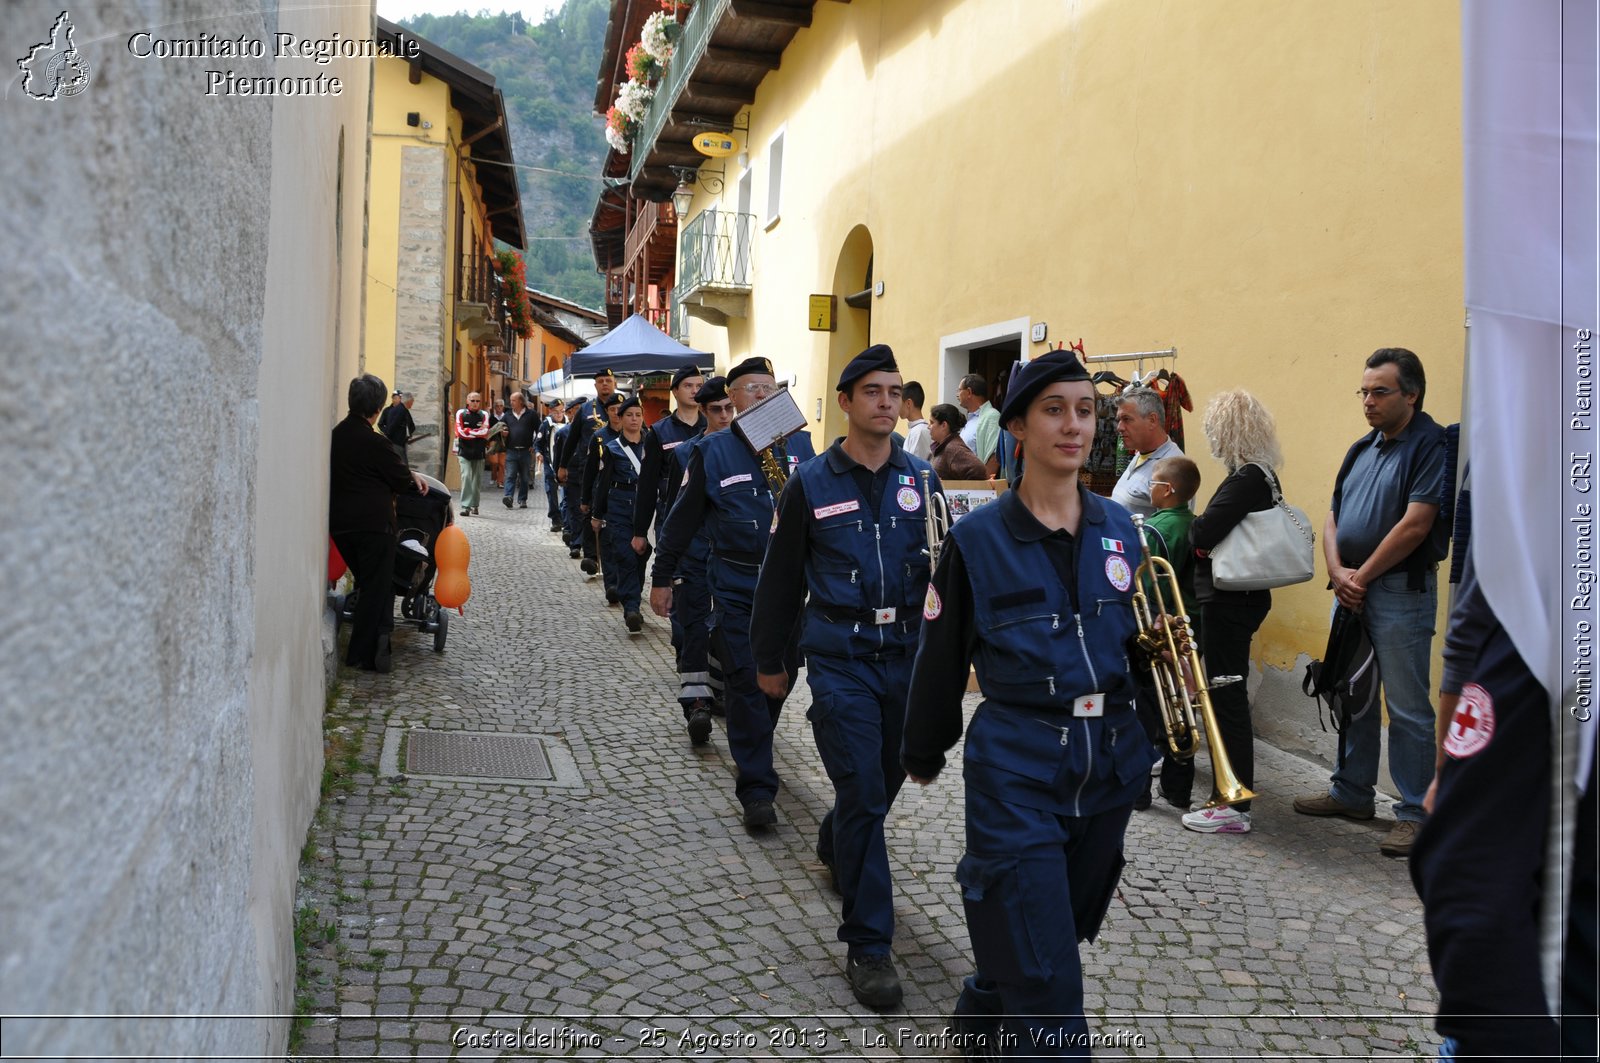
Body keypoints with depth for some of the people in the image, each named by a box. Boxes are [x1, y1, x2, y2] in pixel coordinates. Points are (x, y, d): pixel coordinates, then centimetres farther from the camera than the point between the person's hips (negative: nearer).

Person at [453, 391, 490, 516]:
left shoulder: (484, 415, 4)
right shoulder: (461, 413, 1)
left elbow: (485, 432, -9)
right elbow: (460, 432, -8)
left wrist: (469, 431, -9)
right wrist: (478, 432, -6)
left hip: (479, 453, 2)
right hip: (464, 452, -2)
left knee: (477, 480, 5)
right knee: (466, 477, -11)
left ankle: (474, 505, 17)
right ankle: (466, 506, -12)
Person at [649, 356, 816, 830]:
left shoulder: (799, 444, 5)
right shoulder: (713, 450, -1)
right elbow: (683, 518, 4)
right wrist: (662, 578, 7)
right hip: (736, 584, -3)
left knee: (783, 673, 14)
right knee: (746, 681, -5)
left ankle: (753, 748, 40)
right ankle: (757, 789, 1)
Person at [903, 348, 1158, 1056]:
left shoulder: (1119, 529, 4)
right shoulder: (978, 538, -8)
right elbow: (940, 659, 0)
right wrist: (924, 753, 8)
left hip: (1109, 766, 5)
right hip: (1018, 771, -5)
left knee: (1066, 927, 21)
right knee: (1047, 975, -5)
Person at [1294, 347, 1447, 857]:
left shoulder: (1431, 445, -10)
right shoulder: (1362, 449, 14)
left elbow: (1414, 525, -18)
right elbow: (1333, 517, 12)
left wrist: (1362, 576, -12)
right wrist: (1338, 572, -5)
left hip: (1401, 590, -8)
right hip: (1350, 590, 8)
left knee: (1408, 708, -2)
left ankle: (1416, 812, 7)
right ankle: (1352, 791, 29)